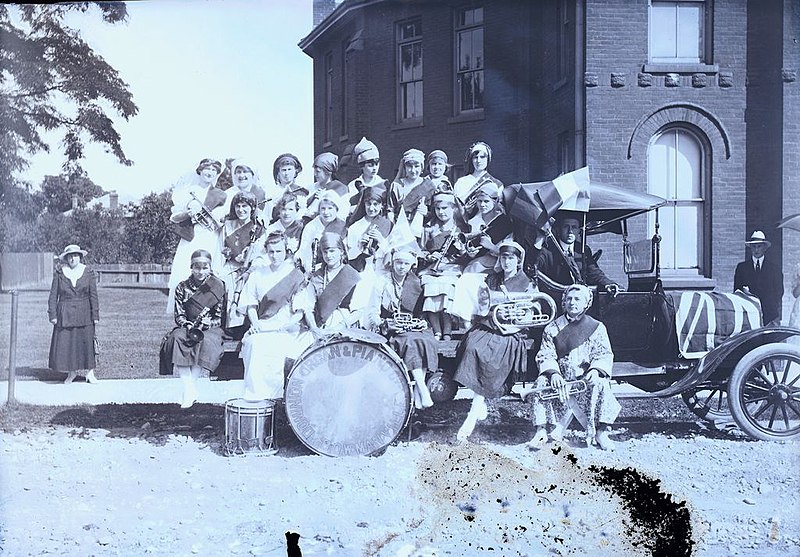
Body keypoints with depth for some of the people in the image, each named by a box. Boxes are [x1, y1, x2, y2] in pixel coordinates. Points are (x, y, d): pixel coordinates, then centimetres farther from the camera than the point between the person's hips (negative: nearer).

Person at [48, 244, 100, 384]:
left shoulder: (88, 273, 2)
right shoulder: (59, 274, 2)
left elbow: (93, 296, 2)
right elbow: (53, 296, 3)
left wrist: (95, 315, -2)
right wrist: (53, 315, -4)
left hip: (84, 314, 0)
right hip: (65, 315, 0)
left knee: (87, 342, 0)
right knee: (65, 344, 0)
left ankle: (90, 372, 13)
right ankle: (71, 372, 14)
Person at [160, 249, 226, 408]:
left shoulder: (218, 286, 3)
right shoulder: (182, 287, 7)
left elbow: (219, 318, 1)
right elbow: (179, 316, 3)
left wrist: (204, 325, -17)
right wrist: (189, 326, -18)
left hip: (210, 329, -2)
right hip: (187, 327, 2)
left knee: (205, 342, -36)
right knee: (176, 338, -32)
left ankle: (189, 386, -28)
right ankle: (190, 389, -33)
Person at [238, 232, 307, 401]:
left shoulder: (296, 276, 5)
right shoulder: (258, 274, 14)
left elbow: (302, 311, 0)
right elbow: (251, 304, 15)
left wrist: (286, 323, -16)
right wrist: (255, 322, -4)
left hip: (286, 330, -2)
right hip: (261, 328, 3)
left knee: (275, 345, -35)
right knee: (254, 343, -31)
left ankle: (274, 396, -27)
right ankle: (255, 395, -29)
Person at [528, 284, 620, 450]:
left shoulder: (596, 327, 7)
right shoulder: (552, 328, 8)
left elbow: (604, 355, 1)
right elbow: (545, 355, 1)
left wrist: (595, 369, -22)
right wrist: (553, 373, -20)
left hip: (585, 378, -1)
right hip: (561, 379, 1)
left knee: (600, 384, -33)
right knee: (540, 383, -27)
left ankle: (601, 433, -24)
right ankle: (540, 431, -22)